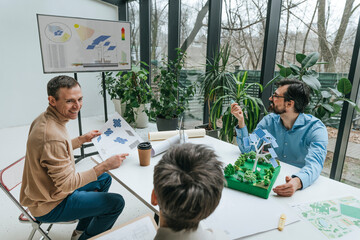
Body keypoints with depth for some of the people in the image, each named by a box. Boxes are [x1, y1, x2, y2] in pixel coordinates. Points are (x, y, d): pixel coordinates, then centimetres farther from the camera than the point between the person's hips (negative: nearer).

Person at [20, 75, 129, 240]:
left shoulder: (44, 118, -4)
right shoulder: (53, 135, -35)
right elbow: (67, 184, -29)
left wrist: (83, 139, 8)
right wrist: (105, 166, -27)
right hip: (49, 207, -9)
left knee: (104, 179, 21)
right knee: (116, 202, -9)